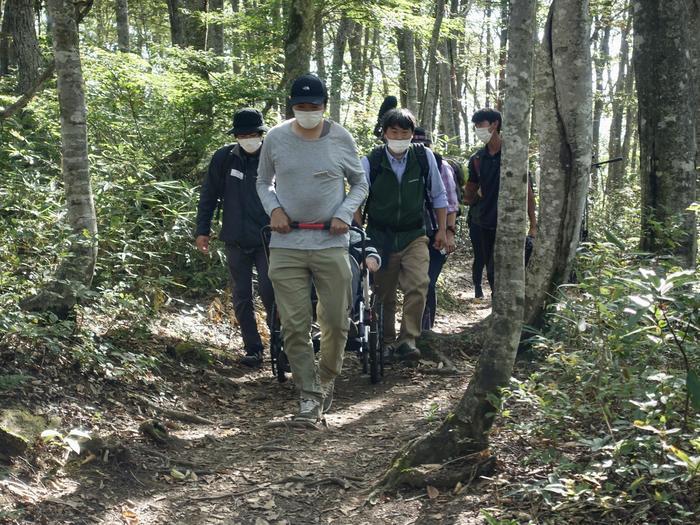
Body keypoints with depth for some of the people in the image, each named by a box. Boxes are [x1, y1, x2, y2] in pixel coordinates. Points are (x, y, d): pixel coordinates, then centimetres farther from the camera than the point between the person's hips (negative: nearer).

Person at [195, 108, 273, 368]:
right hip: (236, 241, 2)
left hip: (268, 239, -2)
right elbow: (208, 195, 6)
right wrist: (202, 230, 5)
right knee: (242, 297, 5)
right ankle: (253, 349, 15)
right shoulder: (224, 158, -2)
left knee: (268, 290, -14)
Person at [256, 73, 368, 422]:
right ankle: (309, 394, 7)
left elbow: (359, 184, 12)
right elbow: (263, 181, 15)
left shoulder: (341, 139, 1)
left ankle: (326, 380, 29)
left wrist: (345, 213, -6)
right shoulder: (276, 138, 2)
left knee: (336, 321, 4)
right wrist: (273, 209, -4)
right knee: (294, 325, -3)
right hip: (286, 245, 0)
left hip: (330, 243, 0)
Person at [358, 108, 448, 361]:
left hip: (414, 236, 0)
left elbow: (438, 195, 8)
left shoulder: (425, 157, -4)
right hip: (380, 237, 0)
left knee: (418, 285, -19)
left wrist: (442, 230, 8)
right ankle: (386, 342, 24)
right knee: (383, 294, 7)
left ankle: (407, 340, -13)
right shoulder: (370, 162, -9)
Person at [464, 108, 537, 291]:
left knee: (495, 272, -15)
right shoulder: (477, 159, 8)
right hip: (487, 225, 6)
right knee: (492, 275, 10)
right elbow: (469, 196, 18)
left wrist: (533, 226, -5)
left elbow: (527, 191, -3)